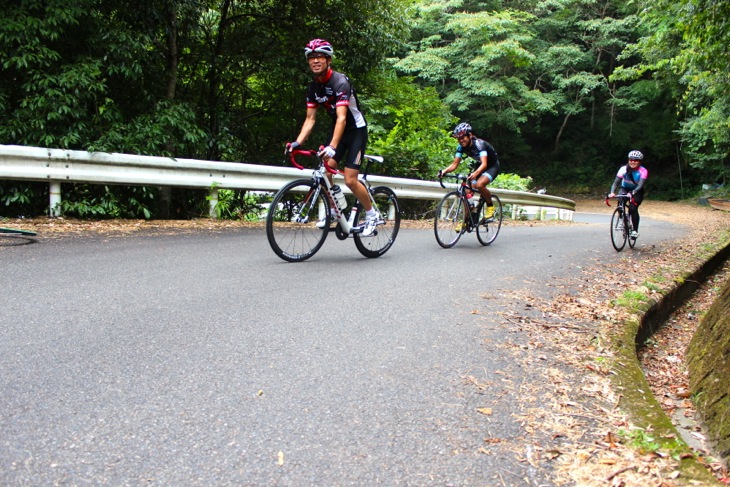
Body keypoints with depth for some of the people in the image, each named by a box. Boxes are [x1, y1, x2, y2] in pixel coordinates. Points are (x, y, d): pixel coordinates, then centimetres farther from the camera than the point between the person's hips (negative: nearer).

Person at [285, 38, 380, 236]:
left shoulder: (340, 82, -26)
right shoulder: (313, 87, -3)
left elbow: (342, 118, -35)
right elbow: (310, 119, -1)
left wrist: (332, 147, -46)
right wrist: (297, 142, -16)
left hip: (356, 129, -7)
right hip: (338, 128, 7)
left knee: (350, 180, -13)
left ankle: (372, 215, 7)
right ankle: (333, 211, 9)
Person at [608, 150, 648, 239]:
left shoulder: (643, 171, -22)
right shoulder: (624, 169, -19)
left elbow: (640, 185, -33)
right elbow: (616, 182, -24)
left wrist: (633, 193, -53)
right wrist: (612, 192, -43)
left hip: (637, 191, -1)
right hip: (625, 189, 1)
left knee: (633, 208, -24)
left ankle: (635, 230, -11)